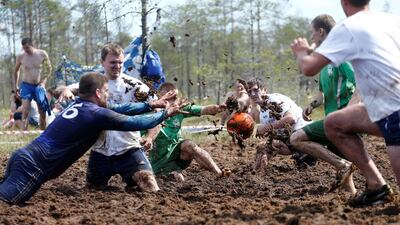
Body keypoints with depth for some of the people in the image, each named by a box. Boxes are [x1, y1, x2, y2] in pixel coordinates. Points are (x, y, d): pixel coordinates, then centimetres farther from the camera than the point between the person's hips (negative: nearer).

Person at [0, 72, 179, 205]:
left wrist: (152, 105, 29)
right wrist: (165, 114, 17)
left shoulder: (77, 105, 18)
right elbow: (135, 123, 2)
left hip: (24, 156, 9)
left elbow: (118, 109, 25)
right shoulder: (96, 113, -6)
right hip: (33, 166, -9)